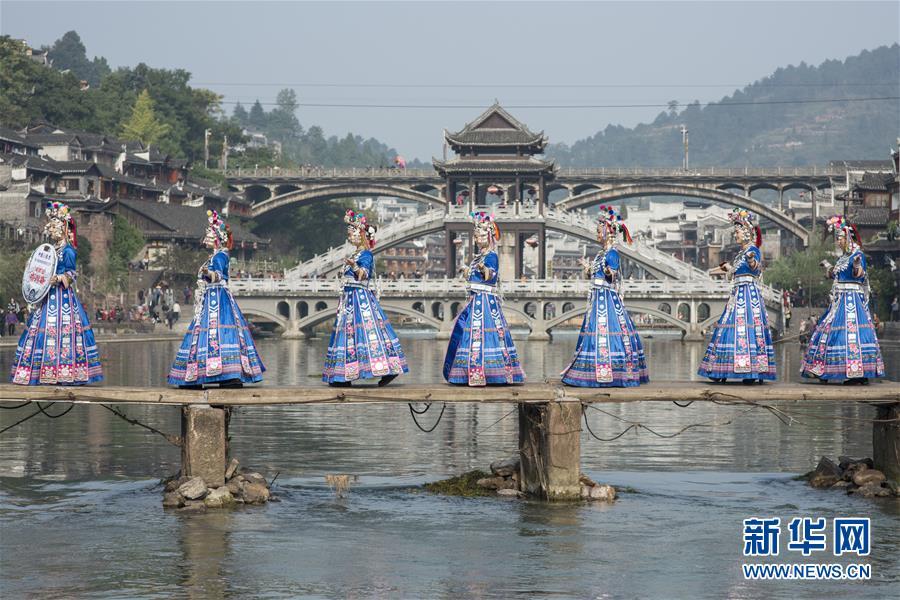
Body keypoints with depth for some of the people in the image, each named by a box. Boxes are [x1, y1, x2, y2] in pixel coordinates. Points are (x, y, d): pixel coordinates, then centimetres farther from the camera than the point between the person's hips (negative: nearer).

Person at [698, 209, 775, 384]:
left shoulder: (753, 250, -9)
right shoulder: (741, 253, 18)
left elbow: (755, 266, -31)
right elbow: (732, 268, 33)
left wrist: (752, 261, -52)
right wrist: (717, 270, 46)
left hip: (749, 295, -9)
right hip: (738, 294, 9)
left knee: (746, 328, -15)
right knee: (732, 327, 6)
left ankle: (752, 370, -17)